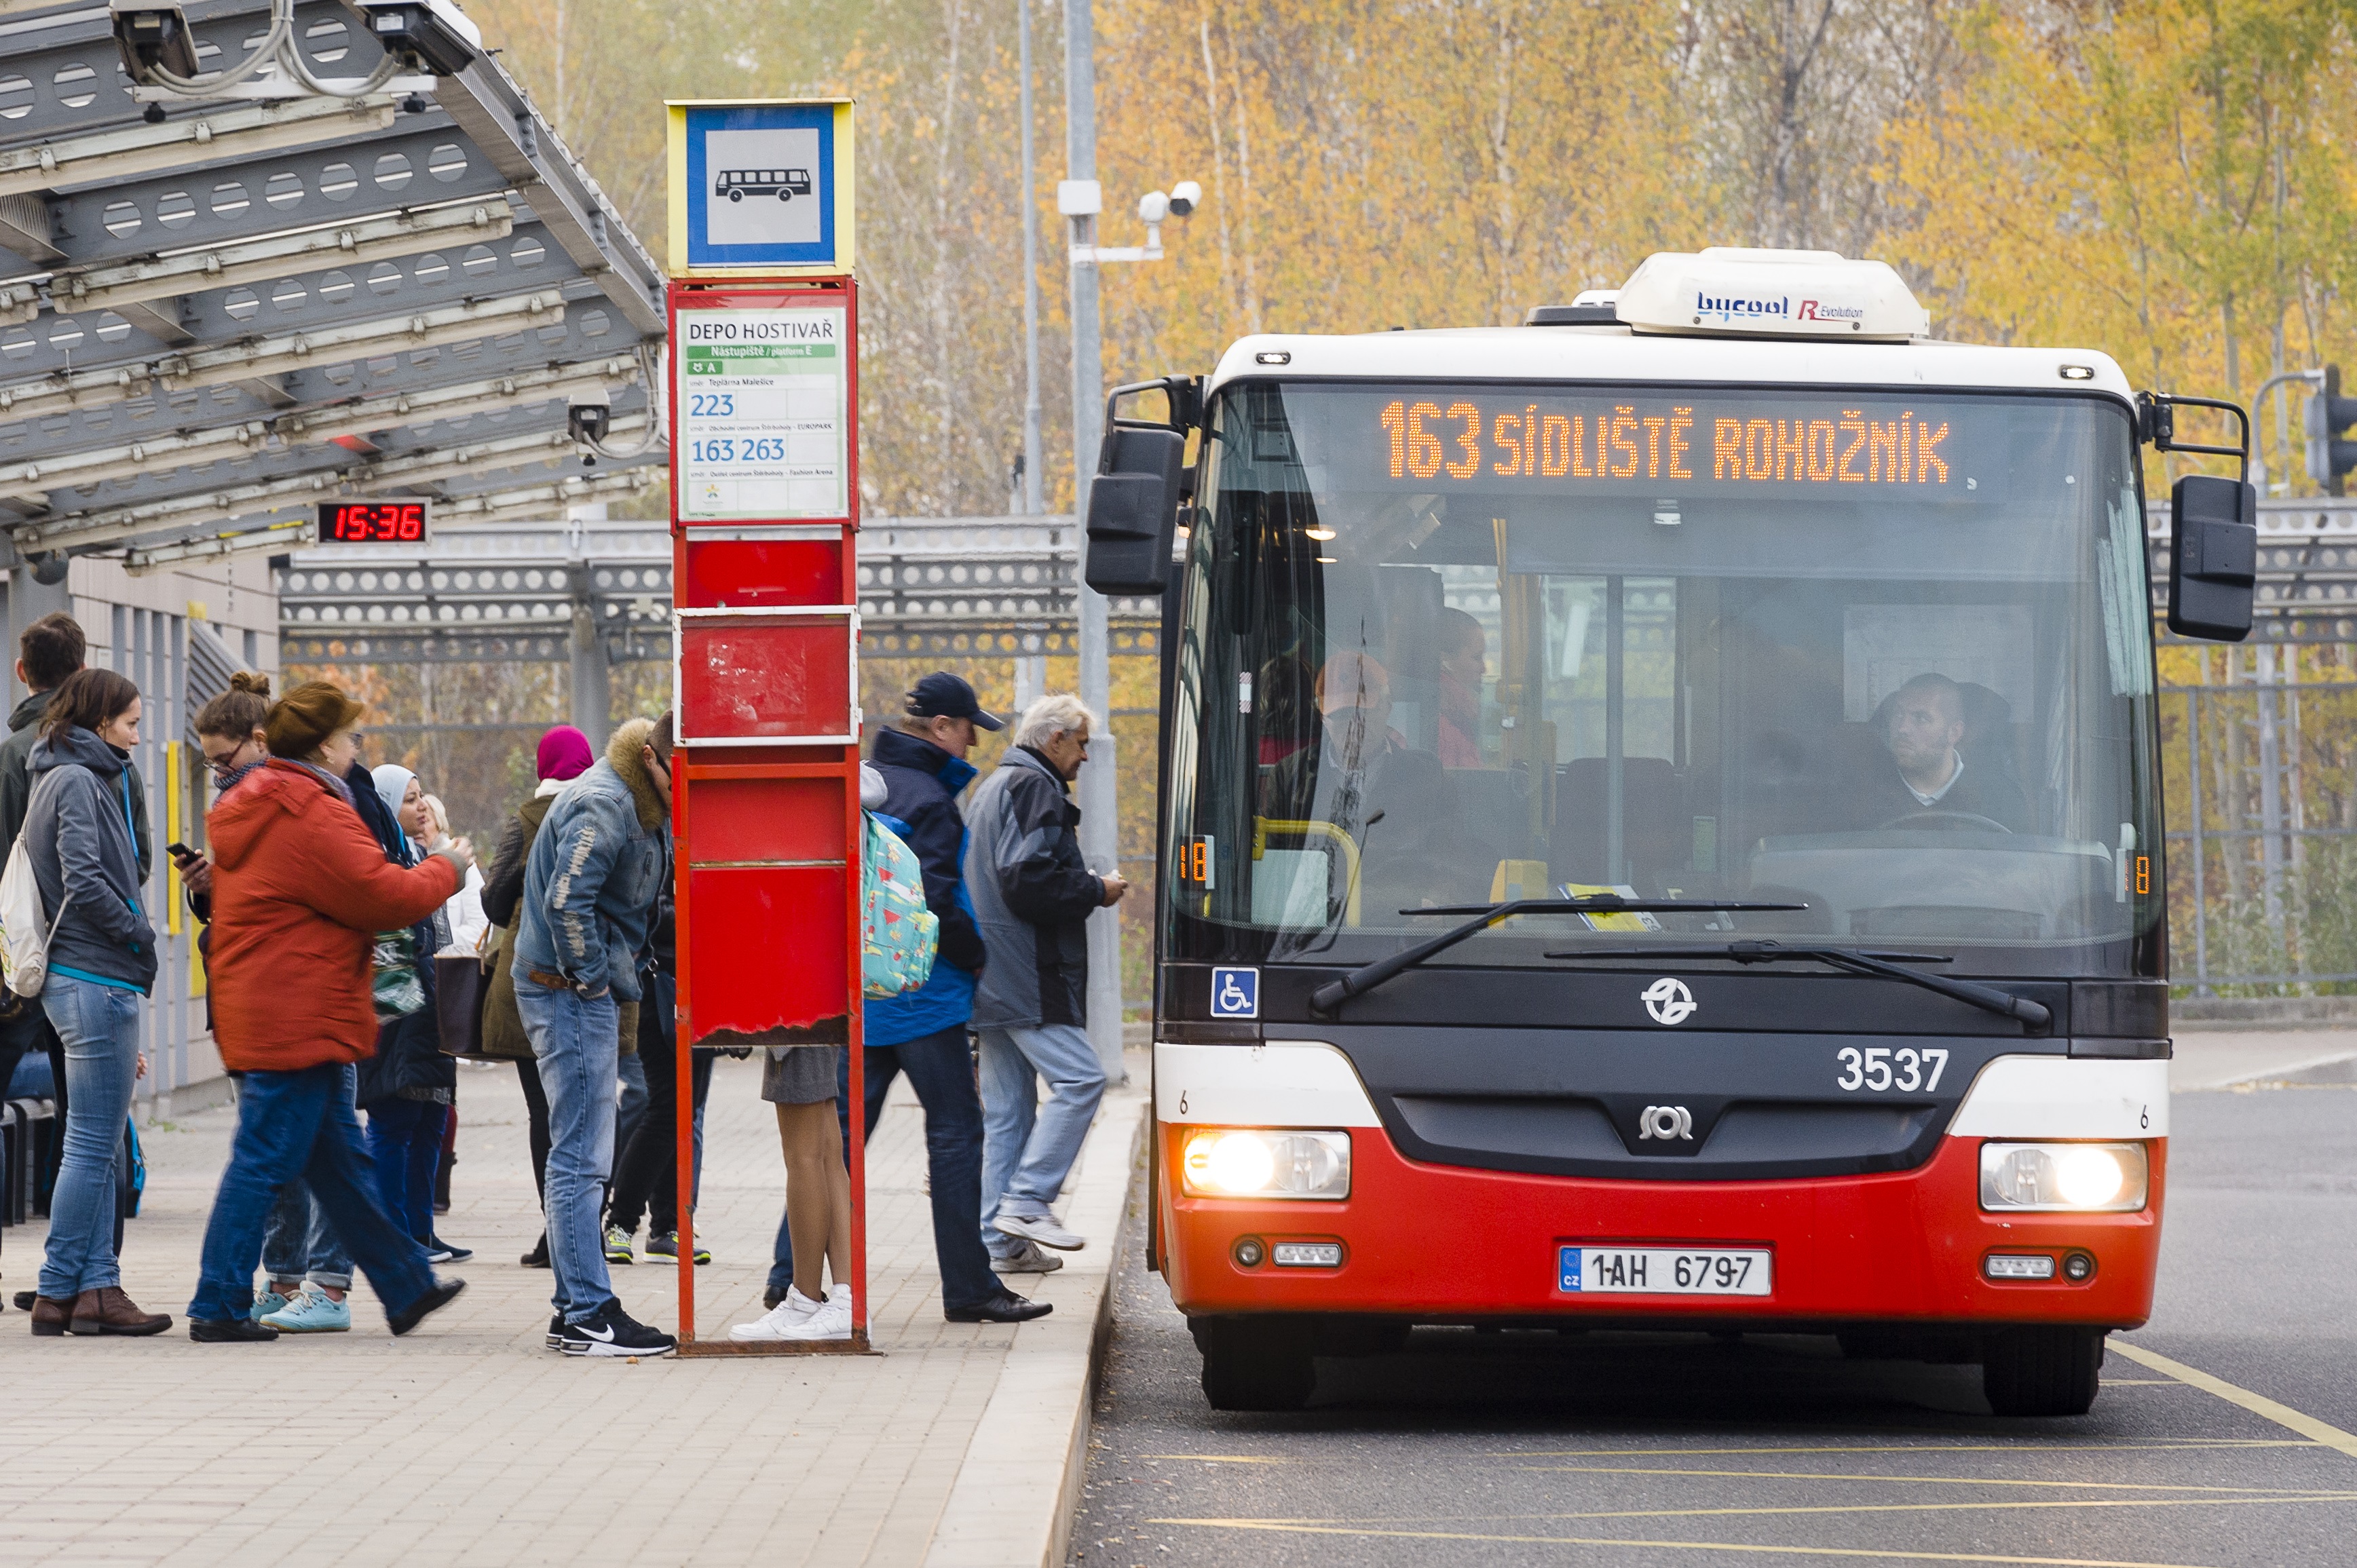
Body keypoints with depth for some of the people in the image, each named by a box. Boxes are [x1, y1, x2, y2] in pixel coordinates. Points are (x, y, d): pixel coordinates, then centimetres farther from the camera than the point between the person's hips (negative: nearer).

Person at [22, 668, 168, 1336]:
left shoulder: (83, 779, 19)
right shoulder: (77, 781, -11)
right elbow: (84, 884, -20)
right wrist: (140, 936, -8)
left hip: (85, 981, 10)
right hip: (96, 980, -10)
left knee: (99, 1147, 9)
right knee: (92, 1144, -6)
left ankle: (97, 1286, 9)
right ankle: (60, 1293, -4)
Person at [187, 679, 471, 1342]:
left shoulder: (246, 809, 16)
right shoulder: (314, 816, -17)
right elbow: (385, 898, -16)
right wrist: (445, 868, 1)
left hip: (255, 1008, 11)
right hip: (300, 1020, -11)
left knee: (343, 1162, 15)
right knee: (264, 1159, -6)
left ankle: (406, 1286, 23)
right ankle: (219, 1308, -4)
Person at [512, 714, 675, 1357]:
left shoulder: (644, 804, 14)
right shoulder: (605, 804, -17)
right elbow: (565, 901, -26)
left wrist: (614, 977, 13)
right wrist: (596, 978, -17)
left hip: (587, 992, 10)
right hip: (570, 991, -10)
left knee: (580, 1157, 13)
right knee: (581, 1155, -9)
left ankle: (575, 1310, 18)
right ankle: (588, 1315, -10)